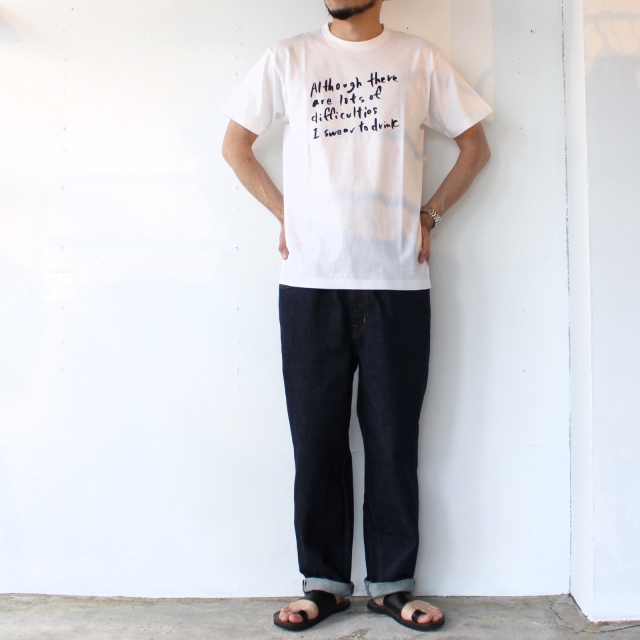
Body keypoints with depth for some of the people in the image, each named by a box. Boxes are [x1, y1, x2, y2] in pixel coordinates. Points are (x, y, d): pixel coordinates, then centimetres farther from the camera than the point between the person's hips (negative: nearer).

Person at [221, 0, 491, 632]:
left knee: (394, 437, 4)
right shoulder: (287, 59, 10)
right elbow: (235, 144, 17)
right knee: (317, 437, 4)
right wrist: (285, 214, 8)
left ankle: (392, 583, 19)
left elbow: (474, 145, 16)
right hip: (310, 280, 1)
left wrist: (428, 216, 7)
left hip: (398, 281, 0)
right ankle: (323, 582, 19)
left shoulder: (419, 58, 10)